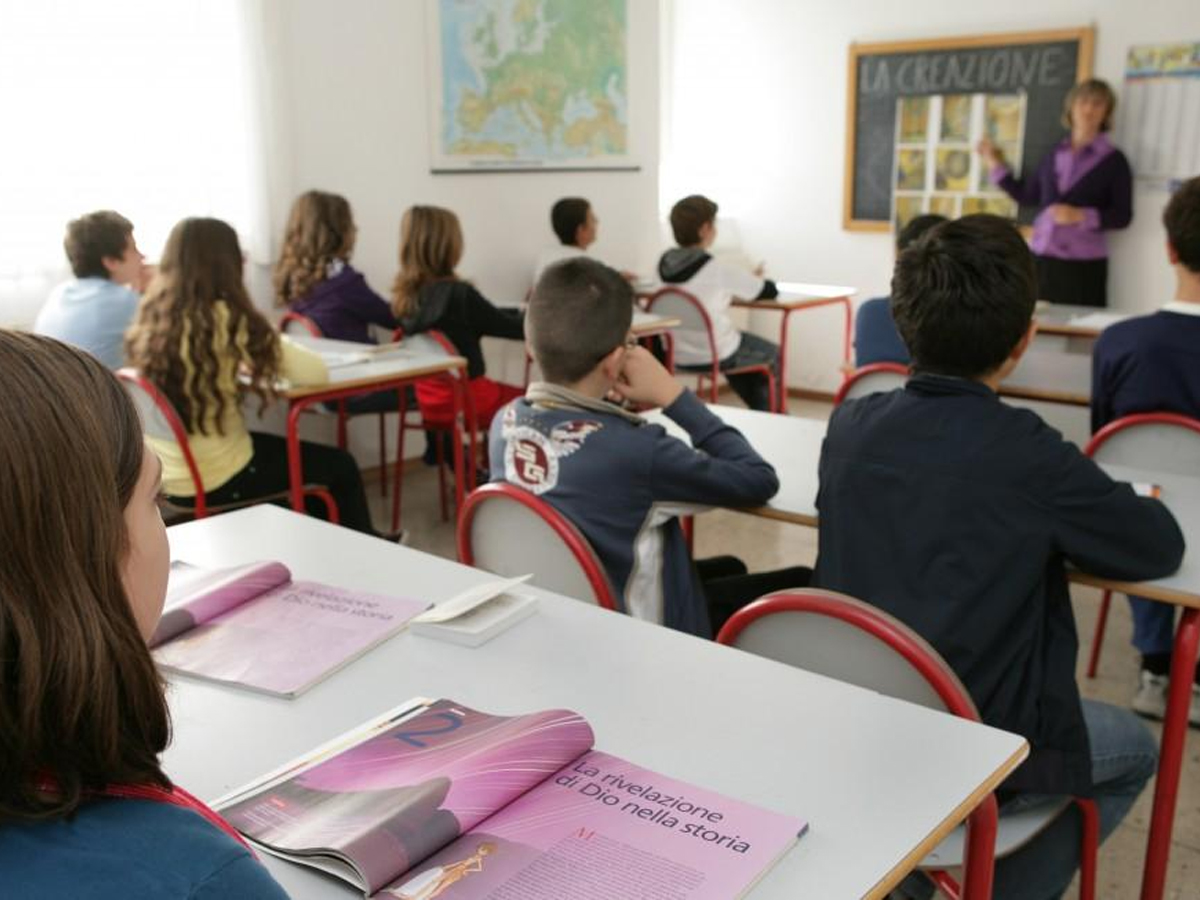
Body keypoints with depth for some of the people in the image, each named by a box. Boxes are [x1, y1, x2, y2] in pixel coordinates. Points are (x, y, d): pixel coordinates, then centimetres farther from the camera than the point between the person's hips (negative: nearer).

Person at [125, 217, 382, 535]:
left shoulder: (151, 319, 0)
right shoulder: (226, 320, -21)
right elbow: (316, 373, -15)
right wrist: (271, 346, 3)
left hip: (165, 476, 8)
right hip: (215, 483, -7)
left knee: (295, 451, 30)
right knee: (340, 466, 16)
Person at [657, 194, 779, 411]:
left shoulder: (665, 264, -4)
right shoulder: (718, 270, -22)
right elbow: (769, 292, -11)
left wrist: (746, 281, 14)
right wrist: (757, 280, 12)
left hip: (677, 357, 7)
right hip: (713, 357, -6)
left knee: (740, 342, 35)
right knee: (771, 353, 22)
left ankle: (759, 410, 44)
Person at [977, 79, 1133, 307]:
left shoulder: (1113, 160, 1)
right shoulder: (1055, 155, 11)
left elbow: (1122, 216, -3)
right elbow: (1027, 195, 20)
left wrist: (1081, 216, -17)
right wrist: (997, 165, 20)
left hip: (1084, 264, -4)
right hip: (1041, 259, 4)